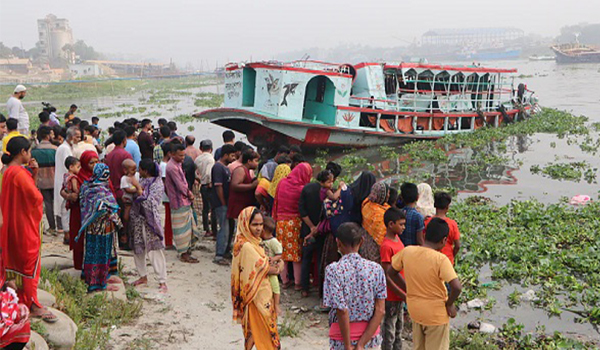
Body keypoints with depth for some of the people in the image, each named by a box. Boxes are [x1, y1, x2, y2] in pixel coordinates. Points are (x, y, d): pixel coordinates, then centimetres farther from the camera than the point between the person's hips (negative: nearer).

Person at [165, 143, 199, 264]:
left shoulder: (177, 164, 12)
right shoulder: (172, 167, -20)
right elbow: (180, 185, -20)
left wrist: (188, 192, 2)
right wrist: (189, 194, -6)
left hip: (184, 201, 10)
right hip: (179, 202, -10)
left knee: (188, 226, 17)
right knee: (181, 228, -3)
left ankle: (186, 249, 28)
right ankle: (183, 254, 4)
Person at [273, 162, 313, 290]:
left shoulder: (282, 183, -3)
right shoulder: (302, 189, -16)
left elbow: (276, 203, 4)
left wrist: (276, 217, 12)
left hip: (281, 222, 4)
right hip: (296, 222, -4)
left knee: (283, 252, 13)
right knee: (297, 252, 7)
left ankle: (285, 281, 21)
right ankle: (298, 283, 14)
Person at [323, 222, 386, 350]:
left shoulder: (333, 270, -15)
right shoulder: (376, 269, -5)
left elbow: (342, 311, -19)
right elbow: (380, 310, -10)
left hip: (342, 337, -3)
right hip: (369, 335, 3)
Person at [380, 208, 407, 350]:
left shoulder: (396, 237, 4)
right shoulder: (387, 246, -24)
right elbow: (387, 277, -22)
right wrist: (404, 296, -20)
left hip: (400, 294, 9)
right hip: (392, 297, -9)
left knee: (399, 328, 21)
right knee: (389, 332, 5)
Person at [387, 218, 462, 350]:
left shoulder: (407, 251, -10)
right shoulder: (440, 259, -25)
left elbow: (391, 272, 3)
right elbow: (456, 287, -31)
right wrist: (449, 304, -12)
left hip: (415, 311, 5)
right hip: (436, 315, -5)